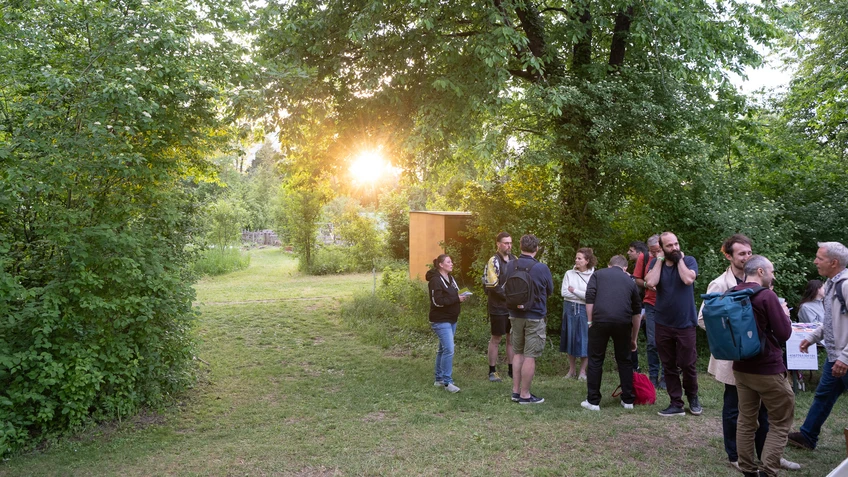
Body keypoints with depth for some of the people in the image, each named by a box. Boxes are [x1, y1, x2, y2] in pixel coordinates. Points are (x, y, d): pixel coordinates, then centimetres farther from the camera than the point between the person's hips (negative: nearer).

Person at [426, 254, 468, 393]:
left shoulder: (450, 278, 13)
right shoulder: (435, 280, -15)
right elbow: (437, 301, -22)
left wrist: (461, 296, 0)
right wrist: (457, 299, -19)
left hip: (451, 320, 9)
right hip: (441, 321, -9)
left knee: (443, 349, 14)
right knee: (449, 349, -13)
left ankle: (439, 379, 23)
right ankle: (447, 382, -6)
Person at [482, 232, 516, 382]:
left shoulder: (514, 259, 9)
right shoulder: (494, 261, -13)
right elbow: (492, 286, -19)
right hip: (498, 307, -6)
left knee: (512, 338, 12)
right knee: (496, 339, 3)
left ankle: (511, 369, 23)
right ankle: (492, 371, 13)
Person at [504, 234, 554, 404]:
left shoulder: (510, 266, -5)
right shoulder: (542, 268, -17)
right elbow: (550, 291, -1)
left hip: (515, 315, 5)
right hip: (535, 316, -5)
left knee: (518, 353, 16)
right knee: (530, 356, 2)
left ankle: (516, 391, 23)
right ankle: (525, 395, 9)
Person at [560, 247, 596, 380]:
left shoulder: (593, 276, -4)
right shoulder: (569, 274, 4)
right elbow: (564, 292, -4)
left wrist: (574, 291, -7)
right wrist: (582, 295, -8)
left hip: (585, 310, -2)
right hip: (570, 308, 3)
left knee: (585, 340, 1)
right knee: (570, 338, 8)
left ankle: (583, 371, 15)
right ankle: (572, 370, 20)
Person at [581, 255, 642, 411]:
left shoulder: (598, 274, 17)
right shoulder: (630, 280, 23)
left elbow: (589, 298, 1)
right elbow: (637, 312, 25)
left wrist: (590, 321, 6)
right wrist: (634, 338, 32)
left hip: (600, 320, -2)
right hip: (623, 322, 2)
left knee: (596, 360, 9)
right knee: (624, 360, 17)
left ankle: (593, 401, 12)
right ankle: (628, 400, 24)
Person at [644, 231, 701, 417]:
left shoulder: (689, 261, -4)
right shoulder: (657, 263, 2)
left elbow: (688, 279, -24)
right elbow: (651, 282, -17)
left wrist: (679, 259, -12)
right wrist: (660, 259, -11)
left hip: (685, 323, -2)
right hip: (663, 324, 2)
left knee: (687, 364, 5)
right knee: (669, 366, 8)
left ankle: (692, 398, 29)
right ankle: (676, 404, 17)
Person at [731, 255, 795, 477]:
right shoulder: (767, 296, -15)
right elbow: (784, 333, -12)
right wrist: (785, 315, 7)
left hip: (741, 367, 6)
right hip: (768, 369, -6)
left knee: (746, 421, 13)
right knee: (780, 422, 6)